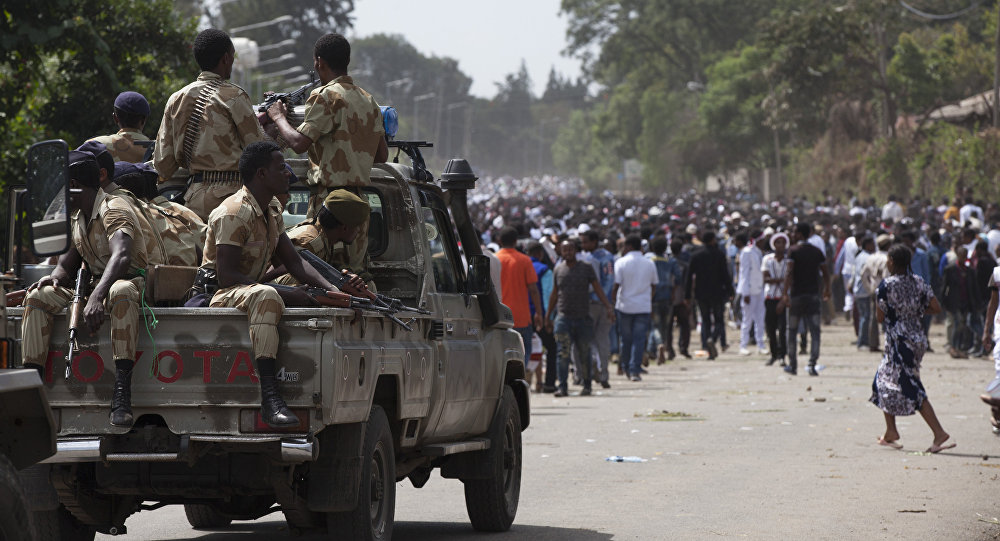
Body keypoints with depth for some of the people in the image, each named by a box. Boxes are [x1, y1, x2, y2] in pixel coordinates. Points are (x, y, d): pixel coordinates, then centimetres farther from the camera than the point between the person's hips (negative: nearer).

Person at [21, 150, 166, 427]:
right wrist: (55, 277, -13)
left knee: (120, 291, -43)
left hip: (139, 284, -8)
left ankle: (122, 394, -49)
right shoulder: (77, 218, 13)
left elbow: (122, 256, -34)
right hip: (99, 288, 8)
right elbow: (67, 264, 14)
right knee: (38, 296, -8)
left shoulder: (115, 209, -16)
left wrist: (97, 296, -49)